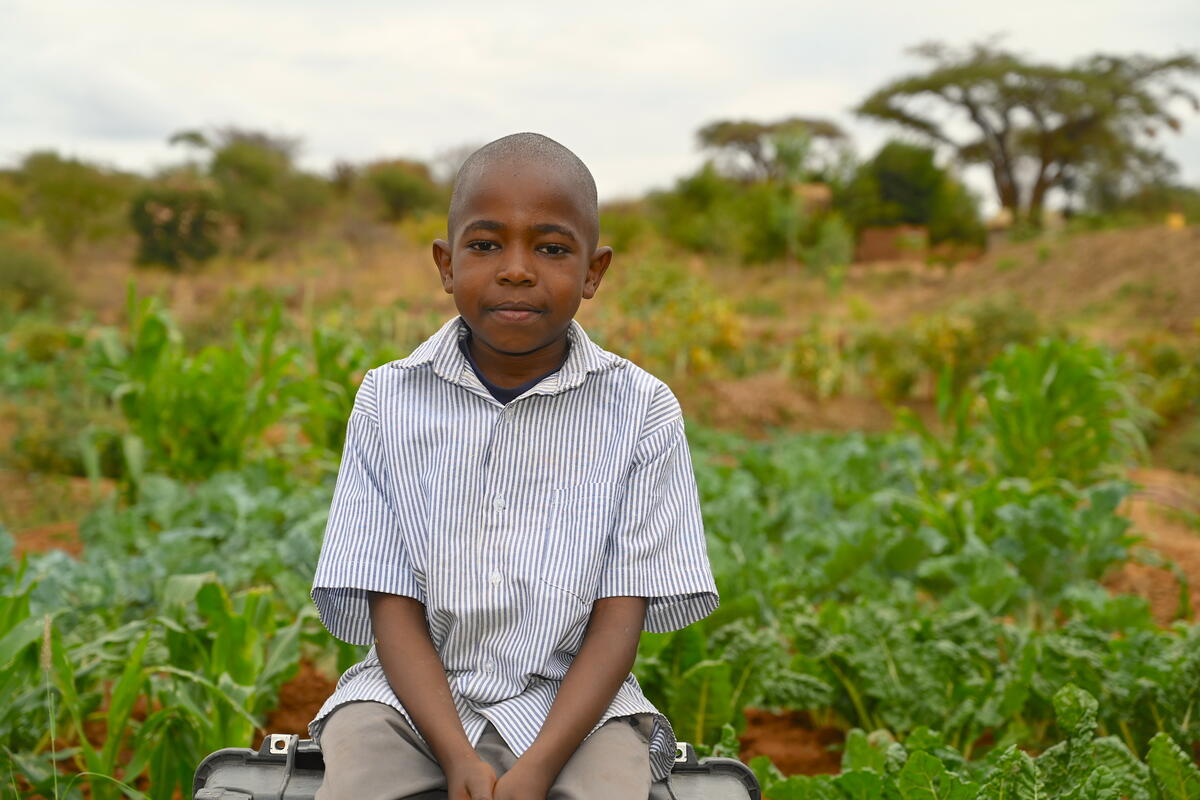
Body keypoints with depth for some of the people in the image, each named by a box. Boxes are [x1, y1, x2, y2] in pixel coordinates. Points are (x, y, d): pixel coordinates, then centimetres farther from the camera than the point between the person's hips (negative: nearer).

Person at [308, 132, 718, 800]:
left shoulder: (640, 410, -3)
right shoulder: (388, 401, -1)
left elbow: (620, 616, -5)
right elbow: (392, 608, -2)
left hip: (574, 699, 0)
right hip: (413, 696, 1)